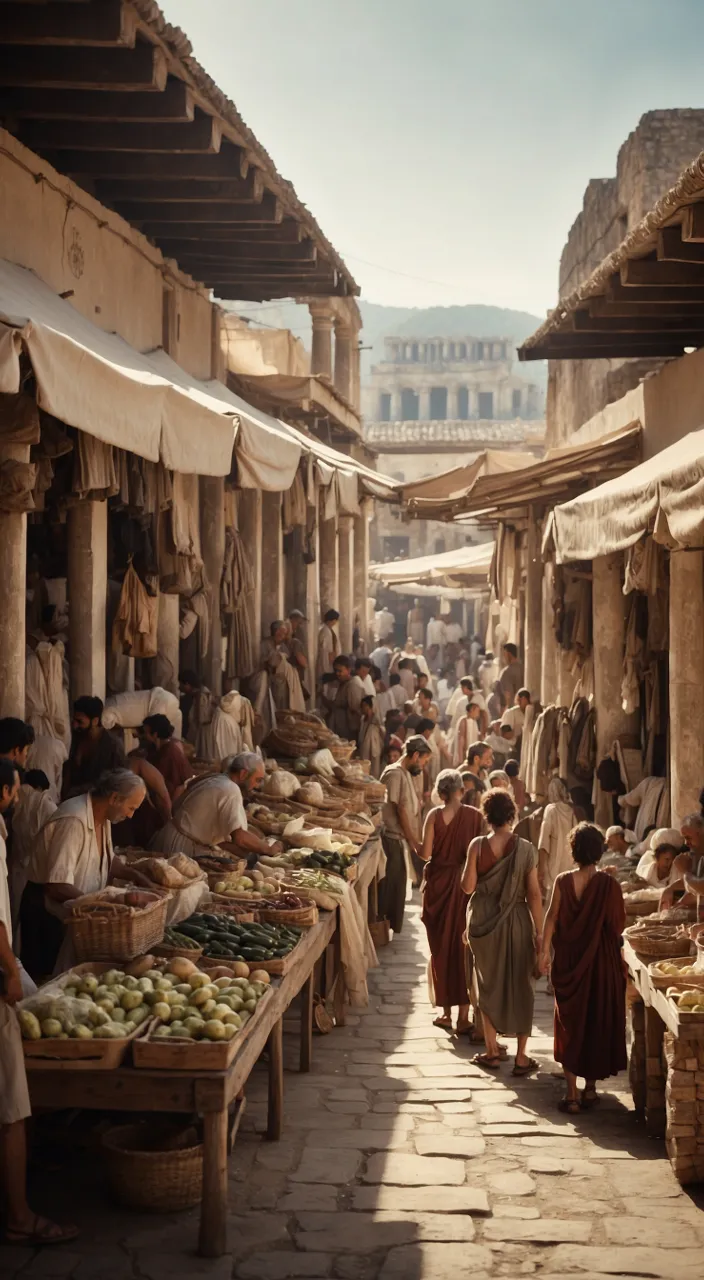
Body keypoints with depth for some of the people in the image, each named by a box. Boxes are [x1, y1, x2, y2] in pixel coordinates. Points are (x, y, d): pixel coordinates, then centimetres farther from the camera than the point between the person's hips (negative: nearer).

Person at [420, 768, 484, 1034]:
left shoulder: (435, 815, -9)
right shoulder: (475, 816, -6)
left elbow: (425, 853, -11)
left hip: (439, 883, -1)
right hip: (467, 883, 1)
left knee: (441, 946, 12)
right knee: (463, 947, 8)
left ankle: (446, 1012, 17)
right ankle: (463, 1016, 8)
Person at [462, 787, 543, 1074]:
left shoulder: (478, 845, -11)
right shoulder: (525, 848, -11)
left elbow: (468, 886, -9)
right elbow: (534, 894, -9)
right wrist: (539, 931, -2)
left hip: (484, 922, 1)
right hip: (517, 922, -1)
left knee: (488, 983, 17)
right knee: (520, 986, 10)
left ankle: (492, 1050, 22)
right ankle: (521, 1057, 12)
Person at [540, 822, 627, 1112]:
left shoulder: (563, 881, -9)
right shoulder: (609, 884, -13)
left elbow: (552, 918, -6)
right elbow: (618, 926, -8)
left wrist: (545, 951, 4)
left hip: (569, 961, 1)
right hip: (602, 961, -1)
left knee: (570, 1023, 10)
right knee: (599, 1021, 15)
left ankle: (571, 1093, 7)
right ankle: (590, 1087, 22)